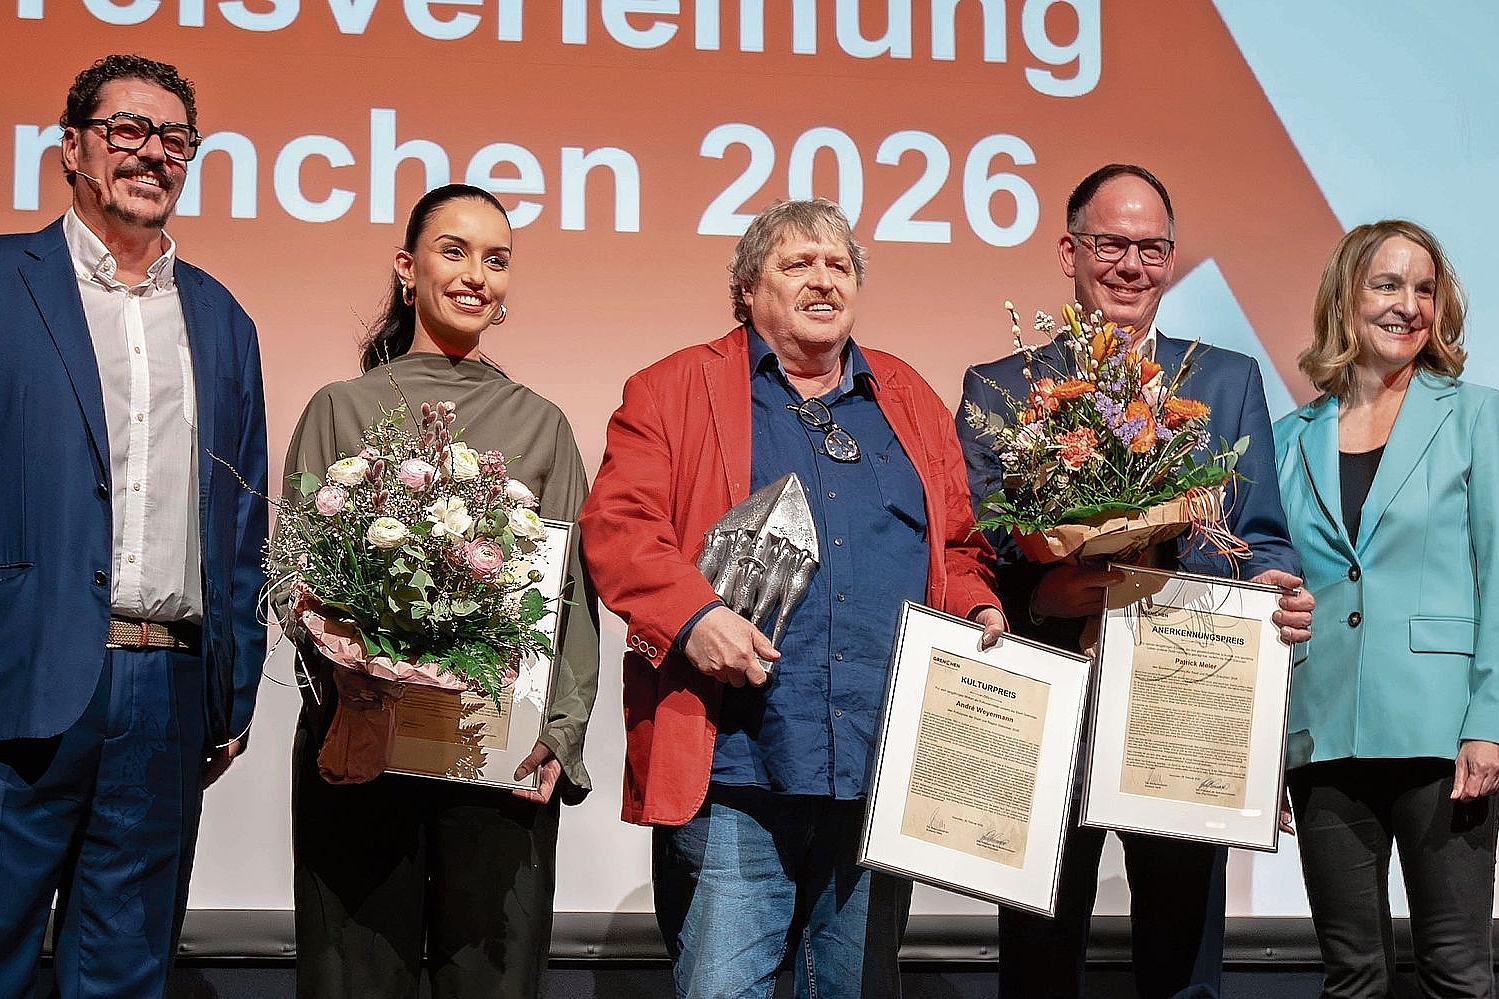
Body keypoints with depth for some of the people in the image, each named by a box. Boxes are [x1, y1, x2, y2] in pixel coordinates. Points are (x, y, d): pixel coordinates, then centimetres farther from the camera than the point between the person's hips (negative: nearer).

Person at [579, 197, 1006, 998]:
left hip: (880, 778, 4)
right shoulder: (672, 391, 6)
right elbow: (617, 525, -4)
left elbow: (958, 544, 23)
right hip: (733, 776, -4)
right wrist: (693, 615, -19)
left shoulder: (910, 403, 19)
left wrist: (978, 610, 3)